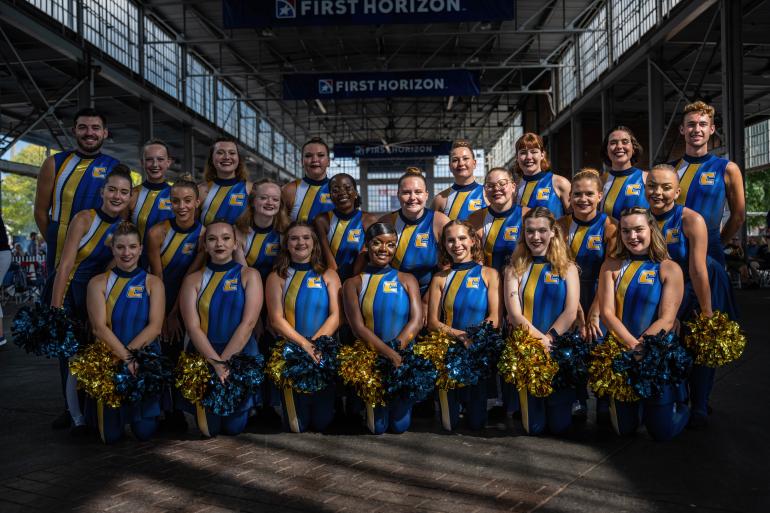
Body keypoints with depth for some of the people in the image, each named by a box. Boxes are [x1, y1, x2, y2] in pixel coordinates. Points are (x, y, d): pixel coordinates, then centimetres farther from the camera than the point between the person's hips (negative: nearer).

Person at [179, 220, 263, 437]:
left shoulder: (249, 276, 1)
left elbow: (248, 323, -9)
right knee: (209, 429, 0)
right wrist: (215, 362, -19)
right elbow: (192, 327, -7)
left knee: (234, 427, -4)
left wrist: (224, 361, -17)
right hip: (204, 356, 1)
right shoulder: (193, 280, 3)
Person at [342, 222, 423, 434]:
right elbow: (358, 327, -7)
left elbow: (417, 320, -2)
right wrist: (389, 353, -19)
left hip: (403, 355, 1)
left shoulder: (406, 280, 10)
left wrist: (397, 348, -18)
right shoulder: (353, 284, 5)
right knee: (377, 427, -5)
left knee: (400, 425, -1)